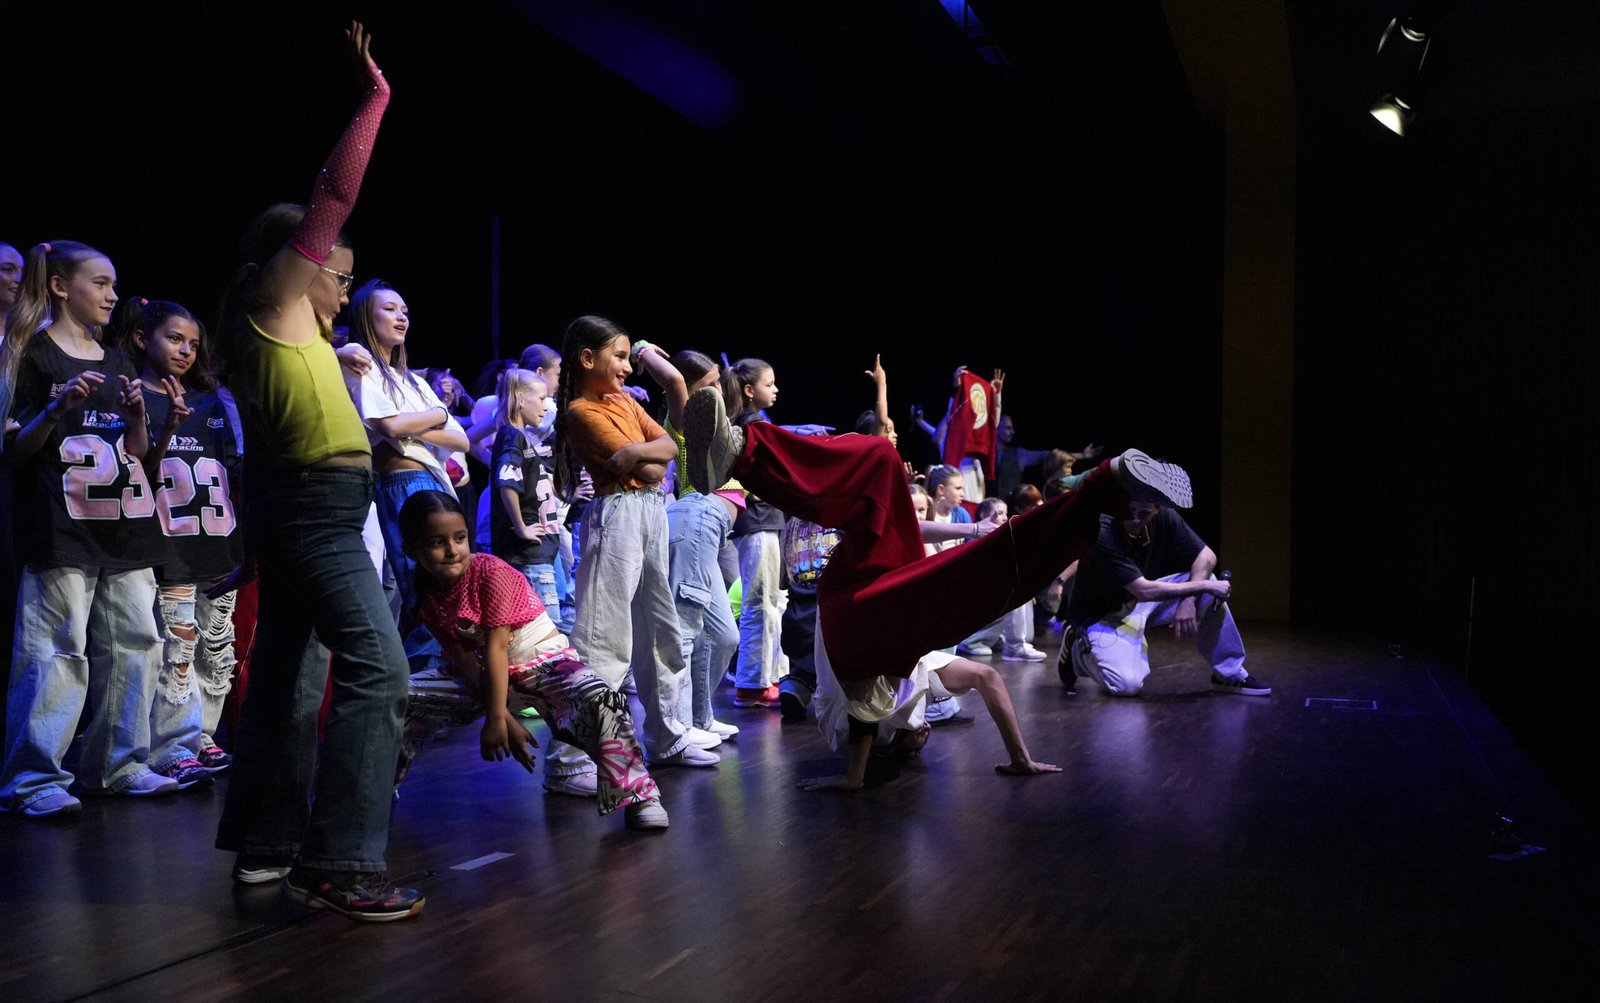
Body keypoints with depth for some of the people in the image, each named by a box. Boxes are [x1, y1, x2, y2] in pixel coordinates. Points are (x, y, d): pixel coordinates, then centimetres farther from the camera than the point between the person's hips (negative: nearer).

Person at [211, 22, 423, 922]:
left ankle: (265, 842, 22)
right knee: (377, 668, -16)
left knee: (291, 678, 13)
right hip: (315, 505, -10)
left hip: (302, 507, 10)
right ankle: (339, 865, -17)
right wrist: (376, 93, -2)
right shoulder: (274, 291, -4)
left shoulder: (282, 316, 17)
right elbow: (335, 196, -7)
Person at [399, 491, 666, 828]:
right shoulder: (430, 604, -1)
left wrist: (495, 719, -24)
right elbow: (466, 662, -8)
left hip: (546, 656, -6)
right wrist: (506, 719, -20)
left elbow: (496, 646, -22)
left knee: (600, 700, -36)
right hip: (495, 674, 6)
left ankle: (637, 793, -24)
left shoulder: (490, 571, -18)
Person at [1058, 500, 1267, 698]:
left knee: (1207, 586, -13)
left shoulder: (1164, 517, -13)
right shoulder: (1103, 534, -31)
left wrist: (1189, 600, -23)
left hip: (1141, 603, 6)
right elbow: (1144, 591, -33)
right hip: (1101, 615, -6)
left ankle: (1231, 674, -1)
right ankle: (1078, 650, 3)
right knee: (1127, 684, -28)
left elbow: (1206, 556, -6)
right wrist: (1203, 586, -27)